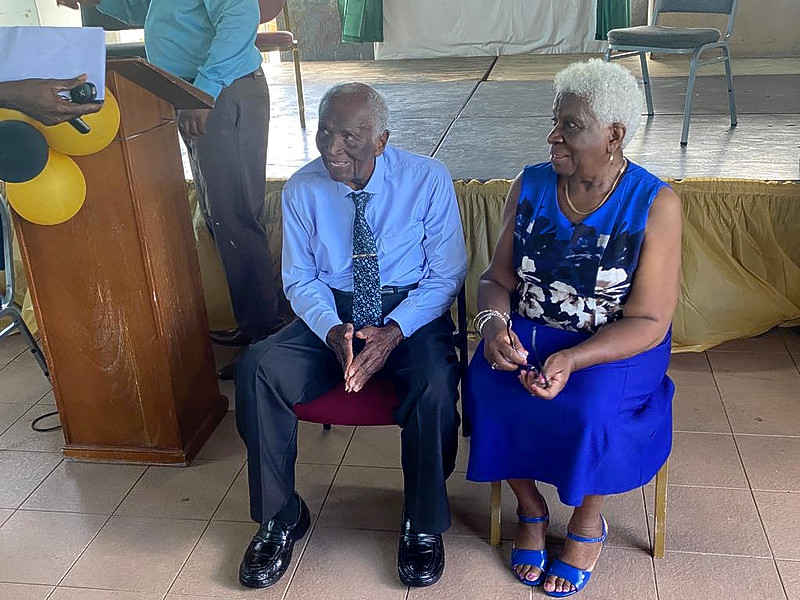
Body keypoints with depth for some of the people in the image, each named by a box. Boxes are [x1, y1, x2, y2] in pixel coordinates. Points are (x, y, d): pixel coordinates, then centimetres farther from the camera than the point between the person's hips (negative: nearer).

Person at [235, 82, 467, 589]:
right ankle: (281, 519, -3)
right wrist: (333, 330, -18)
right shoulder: (302, 189, -2)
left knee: (436, 382, -34)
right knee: (258, 368, -24)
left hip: (412, 312, -2)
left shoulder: (428, 179, -9)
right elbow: (300, 279, 3)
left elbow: (447, 275, -6)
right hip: (331, 313, 3)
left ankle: (424, 524, -8)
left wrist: (394, 332, -23)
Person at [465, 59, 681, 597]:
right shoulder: (530, 186, 2)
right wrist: (494, 323, -19)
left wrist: (572, 360, -29)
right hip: (528, 335, 3)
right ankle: (531, 509, 2)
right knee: (489, 390, -25)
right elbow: (498, 279, 5)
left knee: (589, 408, -32)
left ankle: (588, 523, 1)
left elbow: (648, 321, -14)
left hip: (616, 346, -3)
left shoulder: (656, 205, -11)